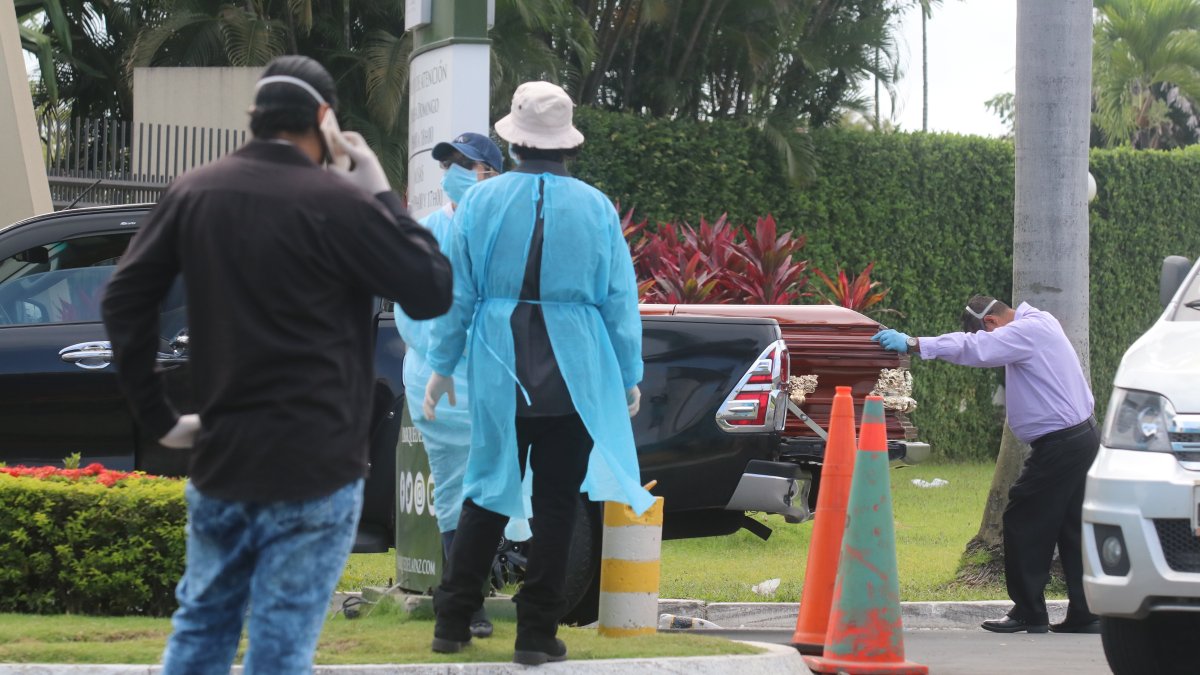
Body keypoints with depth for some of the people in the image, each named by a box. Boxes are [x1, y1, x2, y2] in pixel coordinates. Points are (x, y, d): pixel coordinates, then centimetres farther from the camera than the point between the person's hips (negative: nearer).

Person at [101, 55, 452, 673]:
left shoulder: (194, 192, 5)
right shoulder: (340, 203, -13)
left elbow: (124, 300, 5)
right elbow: (434, 292, -6)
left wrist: (157, 415, 8)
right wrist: (382, 194, 1)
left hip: (220, 456, 5)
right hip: (315, 466, -5)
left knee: (201, 625, 15)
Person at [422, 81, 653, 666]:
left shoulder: (482, 201, -1)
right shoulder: (595, 207, -1)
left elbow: (456, 292, 2)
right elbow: (620, 300, 2)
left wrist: (442, 364, 10)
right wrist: (629, 375, 10)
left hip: (500, 372, 1)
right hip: (575, 373, -1)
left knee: (490, 490, 12)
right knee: (556, 499, 4)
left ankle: (452, 621, 10)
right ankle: (537, 633, 4)